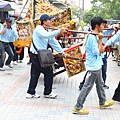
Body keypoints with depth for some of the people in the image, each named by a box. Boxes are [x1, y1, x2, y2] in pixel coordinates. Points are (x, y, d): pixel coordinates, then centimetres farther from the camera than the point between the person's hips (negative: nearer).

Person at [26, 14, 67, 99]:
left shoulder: (48, 31, 13)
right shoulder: (38, 29, -15)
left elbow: (54, 43, 12)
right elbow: (46, 35, -36)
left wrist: (62, 52, 7)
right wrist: (59, 32, -42)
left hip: (40, 55, 9)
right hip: (36, 55, -9)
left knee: (35, 74, 12)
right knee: (49, 71, -1)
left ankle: (30, 92, 19)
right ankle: (47, 92, 10)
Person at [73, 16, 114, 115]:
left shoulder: (95, 36, 9)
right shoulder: (92, 37, -21)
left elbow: (102, 50, 12)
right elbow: (98, 52, -20)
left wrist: (100, 39, 3)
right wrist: (100, 39, -16)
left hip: (97, 65, 10)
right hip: (93, 66, -10)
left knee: (100, 84, 23)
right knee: (87, 87, -5)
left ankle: (102, 102, 41)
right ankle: (78, 107, 0)